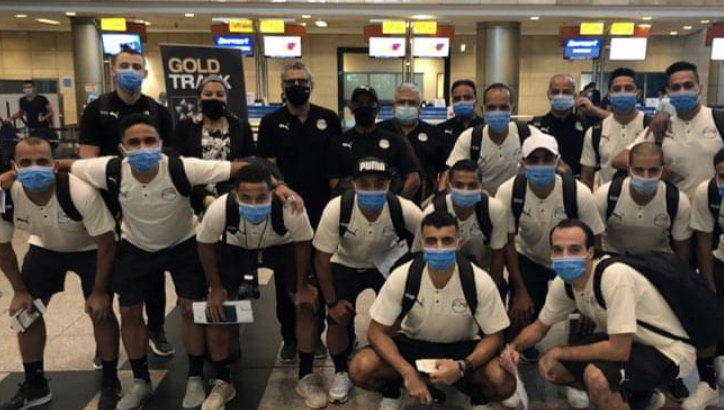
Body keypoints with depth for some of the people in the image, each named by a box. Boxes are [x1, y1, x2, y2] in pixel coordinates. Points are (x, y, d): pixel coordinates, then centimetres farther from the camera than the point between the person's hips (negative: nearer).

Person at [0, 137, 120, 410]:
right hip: (44, 247, 4)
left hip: (90, 249, -4)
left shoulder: (80, 192, -38)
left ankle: (110, 382, 10)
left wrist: (99, 290, -19)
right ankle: (34, 386, 20)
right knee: (25, 311, 1)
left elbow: (106, 244, -25)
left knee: (100, 311, -11)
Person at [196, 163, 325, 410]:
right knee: (215, 310, -7)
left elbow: (303, 244, -17)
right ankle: (222, 382, 13)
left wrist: (302, 286, -9)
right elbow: (205, 245, -15)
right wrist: (216, 288, -10)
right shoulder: (219, 209, -37)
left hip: (281, 248, 0)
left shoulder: (290, 208, -39)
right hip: (236, 249, 1)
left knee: (308, 304, -10)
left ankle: (306, 377, 10)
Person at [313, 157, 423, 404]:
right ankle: (341, 374, 18)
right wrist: (332, 302, -16)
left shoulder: (404, 210, -31)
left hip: (388, 263, 1)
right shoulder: (336, 209, -33)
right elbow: (322, 258, -20)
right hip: (346, 264, 0)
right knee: (337, 320, -10)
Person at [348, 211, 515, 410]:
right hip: (412, 343, 1)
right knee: (360, 369, -26)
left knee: (503, 382, -30)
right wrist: (408, 372, -30)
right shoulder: (401, 278, -24)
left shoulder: (480, 282, -24)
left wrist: (462, 366, -33)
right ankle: (390, 393, 10)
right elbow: (377, 332, -16)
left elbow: (494, 337, -14)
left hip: (463, 349, 0)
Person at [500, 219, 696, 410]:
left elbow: (619, 351, -33)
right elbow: (540, 326, 6)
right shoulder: (563, 283, -9)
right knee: (551, 368, 1)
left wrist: (558, 352, -22)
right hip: (630, 343, 8)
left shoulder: (615, 276, -32)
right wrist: (513, 348, -15)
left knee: (596, 375, -33)